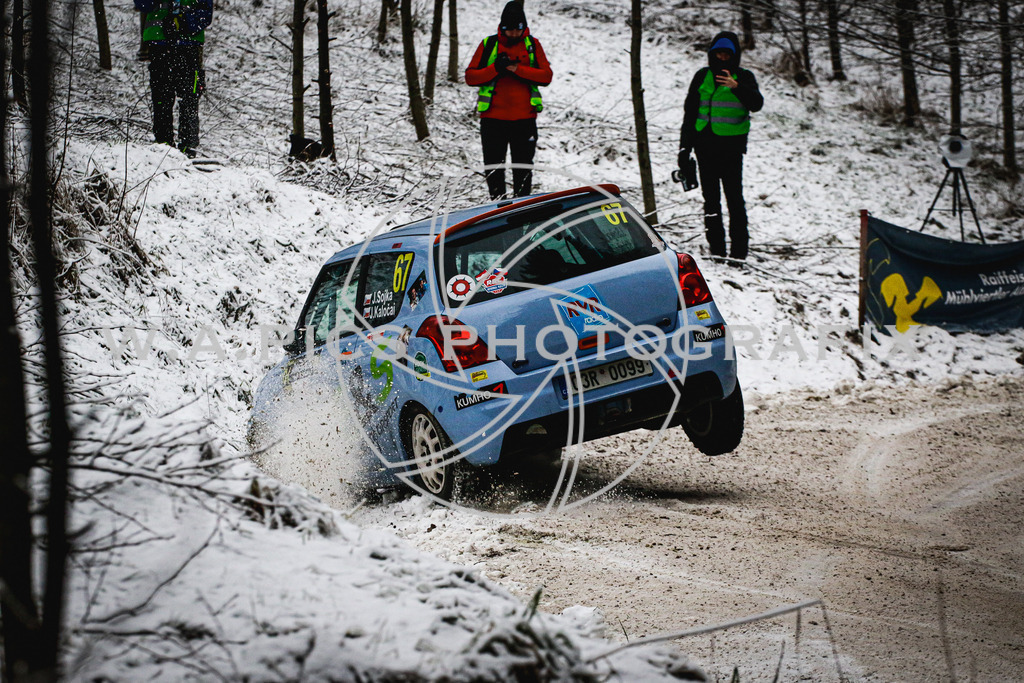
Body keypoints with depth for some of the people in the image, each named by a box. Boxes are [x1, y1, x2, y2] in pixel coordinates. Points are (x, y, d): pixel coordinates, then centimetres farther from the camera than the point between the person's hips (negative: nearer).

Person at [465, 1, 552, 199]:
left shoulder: (532, 45, 6)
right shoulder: (488, 45, 4)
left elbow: (546, 76, -3)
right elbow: (470, 77, 0)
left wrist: (518, 69, -16)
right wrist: (495, 69, -16)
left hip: (524, 119, 0)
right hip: (493, 118, 0)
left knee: (523, 167, 4)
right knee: (494, 167, 2)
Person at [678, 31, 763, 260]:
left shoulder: (743, 77, 2)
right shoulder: (703, 76, 11)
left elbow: (756, 104, -14)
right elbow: (690, 112, 16)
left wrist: (736, 87, -31)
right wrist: (685, 146, 11)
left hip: (731, 145, -4)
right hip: (705, 144, 4)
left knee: (734, 196, -8)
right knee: (711, 198, 6)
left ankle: (739, 251, -6)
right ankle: (716, 249, 10)